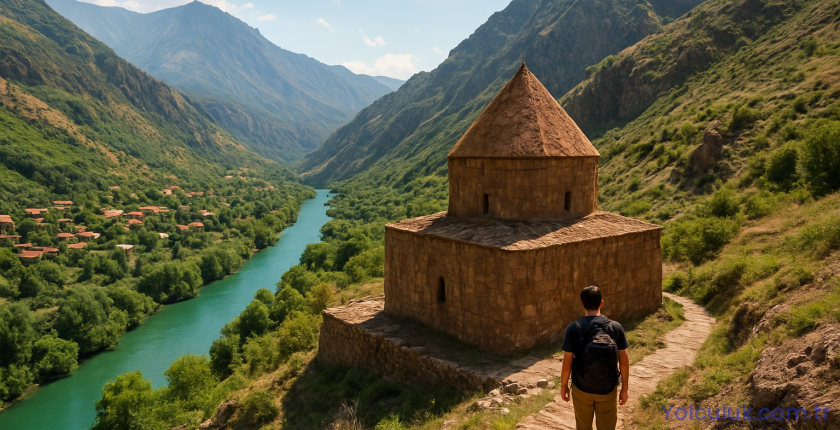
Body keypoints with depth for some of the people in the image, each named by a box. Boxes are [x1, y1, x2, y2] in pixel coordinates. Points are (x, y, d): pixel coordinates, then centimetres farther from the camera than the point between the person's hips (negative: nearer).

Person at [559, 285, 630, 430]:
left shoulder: (574, 328, -14)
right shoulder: (616, 327, -10)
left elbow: (567, 362, -11)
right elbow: (624, 361, -6)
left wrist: (564, 386, 3)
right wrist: (624, 388, 6)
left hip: (581, 388, -1)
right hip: (608, 389, 1)